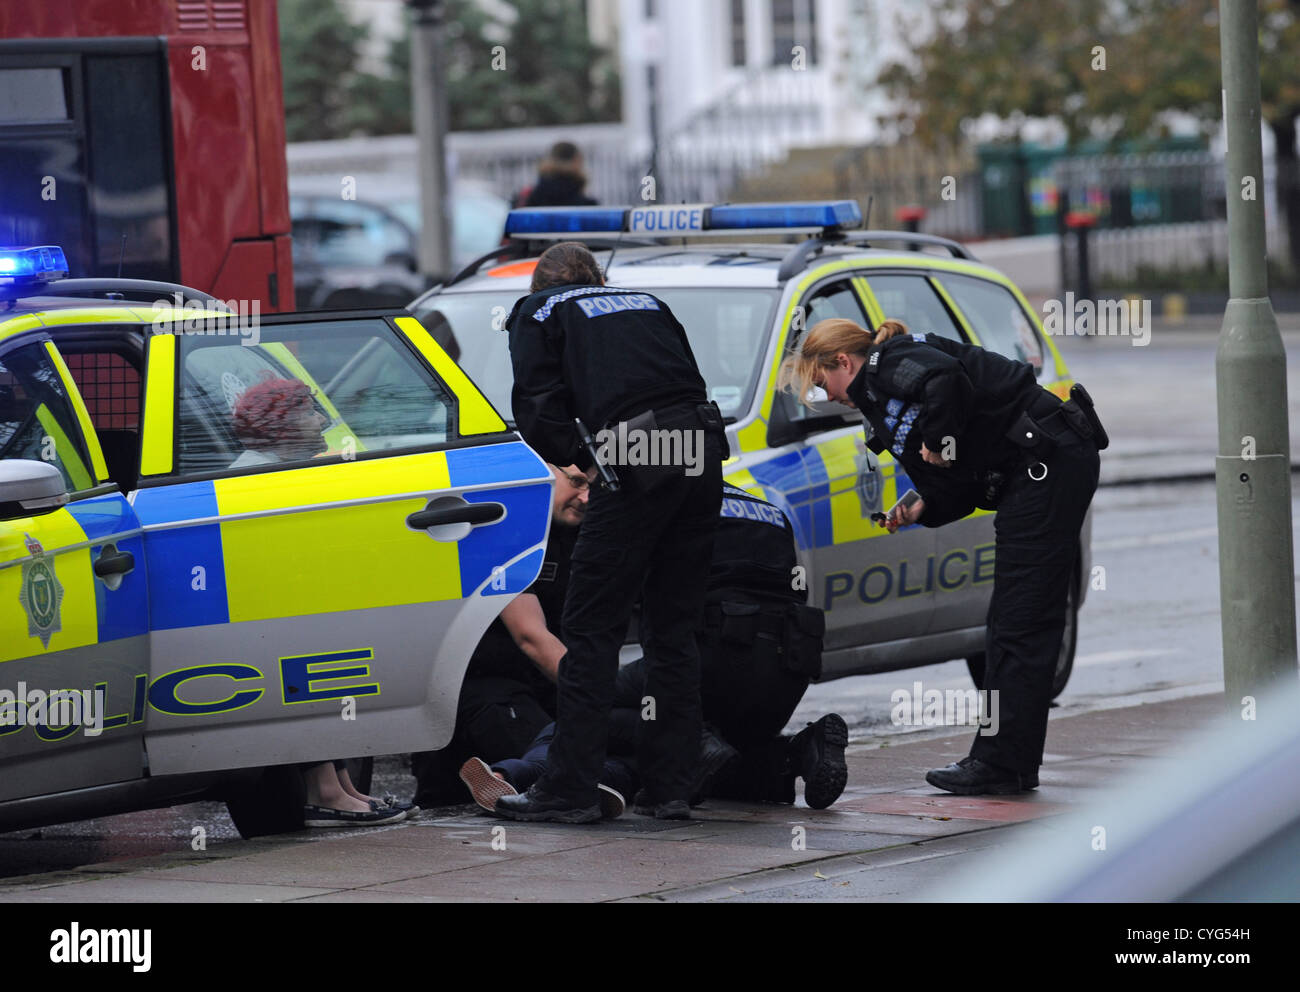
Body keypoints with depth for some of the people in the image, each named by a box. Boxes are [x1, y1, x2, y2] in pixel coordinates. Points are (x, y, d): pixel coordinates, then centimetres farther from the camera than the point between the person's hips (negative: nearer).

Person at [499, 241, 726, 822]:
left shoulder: (538, 313, 15)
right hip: (703, 452, 6)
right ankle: (668, 788, 13)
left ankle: (569, 789, 0)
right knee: (674, 630, 12)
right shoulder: (647, 304, 30)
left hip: (640, 462, -6)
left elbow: (539, 415, 3)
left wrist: (582, 463, 19)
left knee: (591, 627, 0)